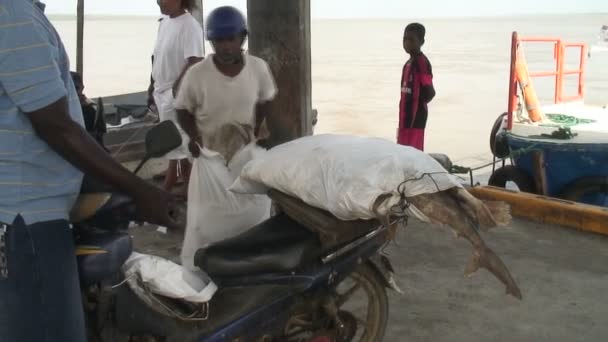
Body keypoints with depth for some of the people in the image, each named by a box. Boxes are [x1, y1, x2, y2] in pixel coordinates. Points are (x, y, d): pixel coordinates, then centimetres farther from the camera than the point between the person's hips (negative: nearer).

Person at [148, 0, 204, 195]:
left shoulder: (189, 26, -16)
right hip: (162, 92, 9)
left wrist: (176, 88, -22)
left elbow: (195, 62, -23)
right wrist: (153, 85, 17)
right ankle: (167, 191, 29)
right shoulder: (164, 22, 10)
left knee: (179, 145, 0)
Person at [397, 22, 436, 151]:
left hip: (416, 116, -9)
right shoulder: (408, 63, 14)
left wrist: (420, 103, -1)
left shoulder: (422, 62, -14)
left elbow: (430, 92, -18)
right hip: (406, 115, 9)